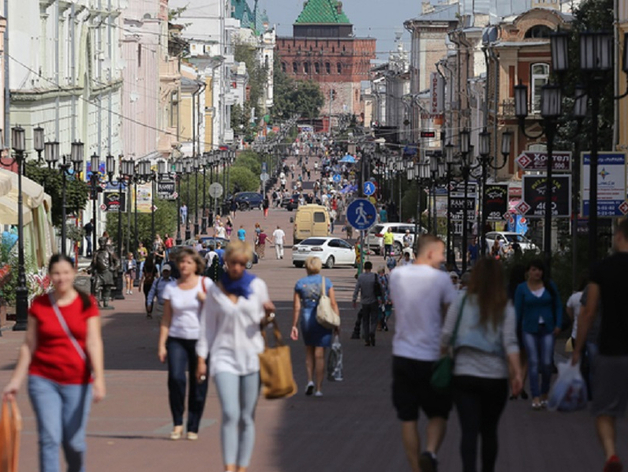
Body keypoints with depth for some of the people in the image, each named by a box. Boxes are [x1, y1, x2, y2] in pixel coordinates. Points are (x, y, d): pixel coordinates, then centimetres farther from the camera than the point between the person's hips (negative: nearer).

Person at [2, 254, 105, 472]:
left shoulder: (86, 304, 1)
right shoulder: (39, 305, 3)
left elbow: (94, 342, -6)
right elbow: (29, 346, 9)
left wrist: (98, 378, -18)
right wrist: (16, 380, 7)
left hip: (77, 382, 0)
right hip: (43, 379, 0)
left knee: (74, 441, 3)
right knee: (49, 438, -10)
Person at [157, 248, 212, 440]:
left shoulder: (205, 284, 3)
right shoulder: (171, 288, 8)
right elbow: (166, 319, 9)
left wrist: (205, 299, -13)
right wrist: (161, 344, 3)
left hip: (200, 338, -1)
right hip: (177, 338, 1)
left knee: (198, 384, 0)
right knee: (175, 378, -18)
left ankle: (193, 428, 10)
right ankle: (177, 423, -5)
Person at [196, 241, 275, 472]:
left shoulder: (257, 286, 6)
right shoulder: (215, 291, 5)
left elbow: (262, 323, 13)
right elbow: (208, 326, 10)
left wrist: (268, 315, -10)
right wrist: (201, 359, 5)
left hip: (251, 356, 1)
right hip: (224, 356, -1)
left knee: (247, 418, 3)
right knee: (230, 414, -16)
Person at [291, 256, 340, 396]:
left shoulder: (300, 283, 0)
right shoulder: (326, 282, -2)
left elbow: (296, 307, -1)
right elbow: (333, 304, -5)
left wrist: (294, 326, 4)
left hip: (306, 319, 1)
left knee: (309, 351, 20)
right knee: (319, 354, 3)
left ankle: (310, 380, 4)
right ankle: (318, 388, 3)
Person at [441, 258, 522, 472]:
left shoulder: (460, 303, 0)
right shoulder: (505, 308, -1)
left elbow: (445, 337, -1)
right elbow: (510, 343, -10)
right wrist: (517, 373, -12)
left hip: (464, 375, -1)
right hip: (495, 376, 1)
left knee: (469, 430, -5)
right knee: (489, 430, 16)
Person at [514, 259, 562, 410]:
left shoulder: (550, 286, 6)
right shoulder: (522, 288, 3)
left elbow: (558, 306, 10)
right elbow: (518, 310, 5)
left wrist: (558, 325, -1)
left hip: (547, 329, 1)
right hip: (530, 330, -1)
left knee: (547, 363, -2)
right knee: (533, 363, -6)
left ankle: (544, 394, 16)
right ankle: (536, 397, -6)